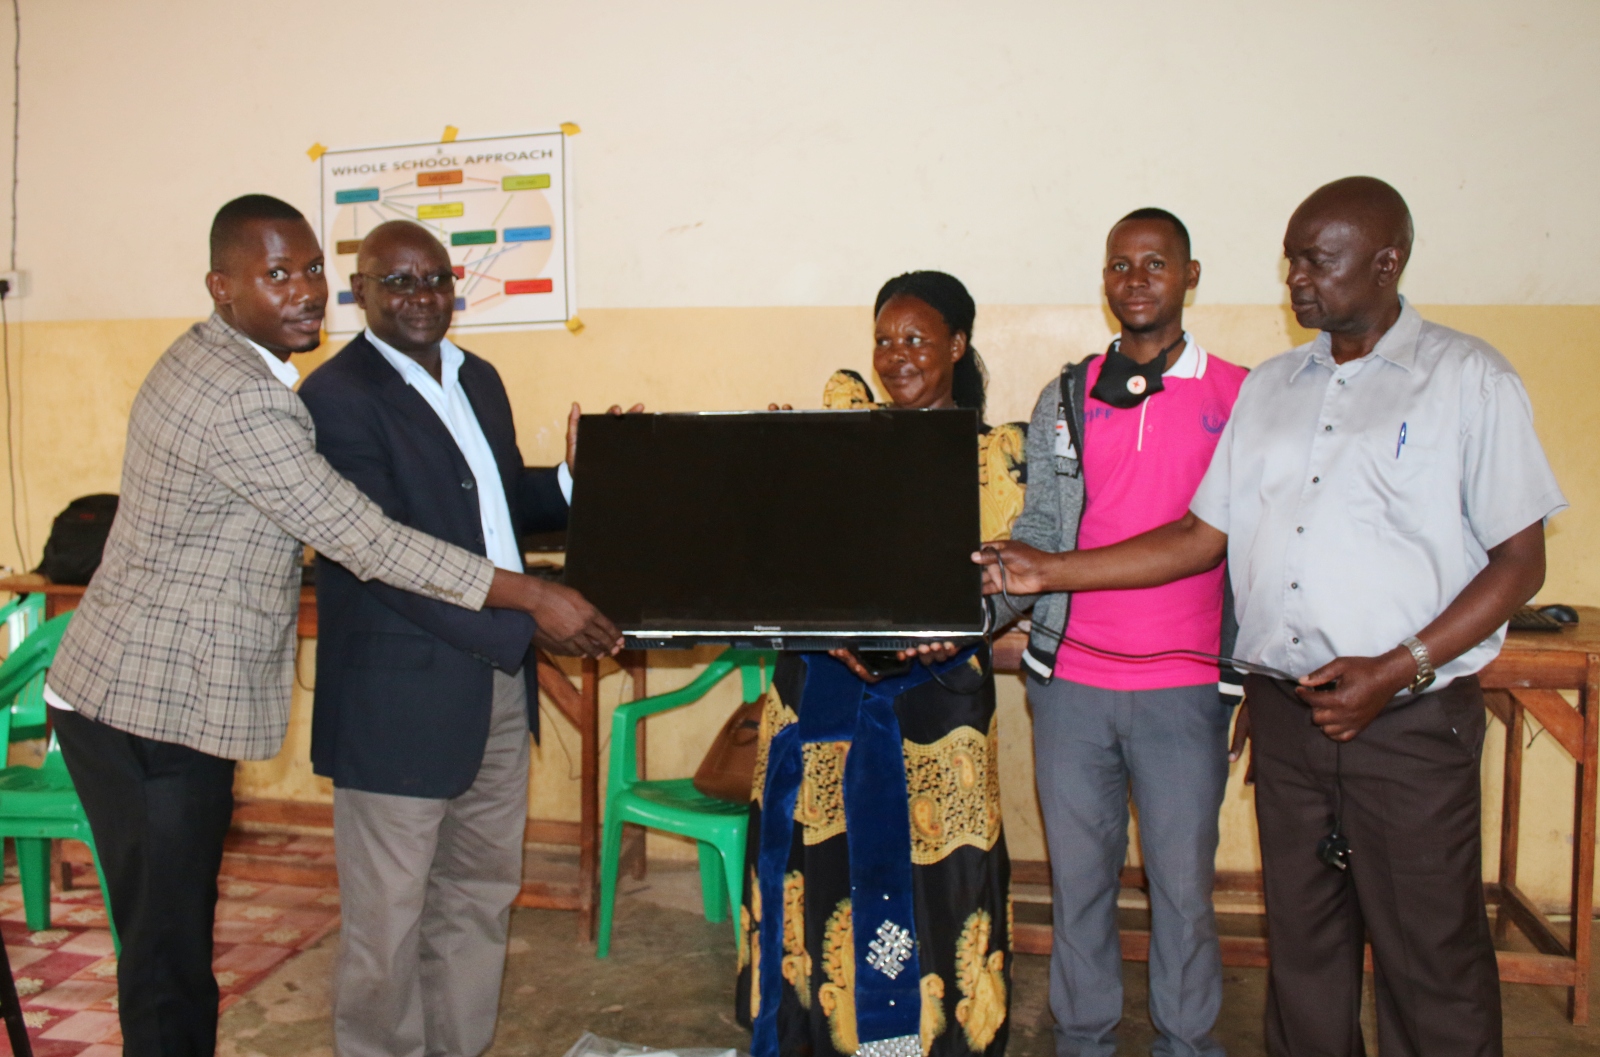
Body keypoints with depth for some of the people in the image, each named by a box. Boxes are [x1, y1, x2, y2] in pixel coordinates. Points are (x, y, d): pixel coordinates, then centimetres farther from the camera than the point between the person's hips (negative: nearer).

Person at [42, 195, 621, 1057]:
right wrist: (534, 598, -18)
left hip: (125, 694, 10)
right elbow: (362, 540, -23)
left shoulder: (203, 362, 11)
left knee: (168, 944, 18)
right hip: (154, 706, -10)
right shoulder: (239, 400, -22)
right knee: (169, 960, 1)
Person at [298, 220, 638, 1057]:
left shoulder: (478, 378, 12)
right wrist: (527, 617, -25)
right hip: (402, 696, -8)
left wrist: (575, 480, -2)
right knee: (390, 916, 8)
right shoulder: (338, 396, -13)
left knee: (482, 893, 20)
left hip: (498, 682, 8)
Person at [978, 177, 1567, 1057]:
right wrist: (1051, 572, 4)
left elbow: (1519, 562, -4)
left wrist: (1397, 669, -15)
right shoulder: (1268, 388, 13)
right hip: (1286, 712, 4)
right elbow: (1204, 535, 11)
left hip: (1410, 721, -4)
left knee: (1430, 961, 4)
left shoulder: (1468, 380, -2)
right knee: (1301, 946, 14)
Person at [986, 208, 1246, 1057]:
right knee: (1078, 875, 12)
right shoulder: (1063, 400, 7)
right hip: (1071, 680, 2)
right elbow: (1038, 532, 4)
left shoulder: (1240, 398, 3)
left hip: (1185, 685, -2)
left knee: (1183, 882, 8)